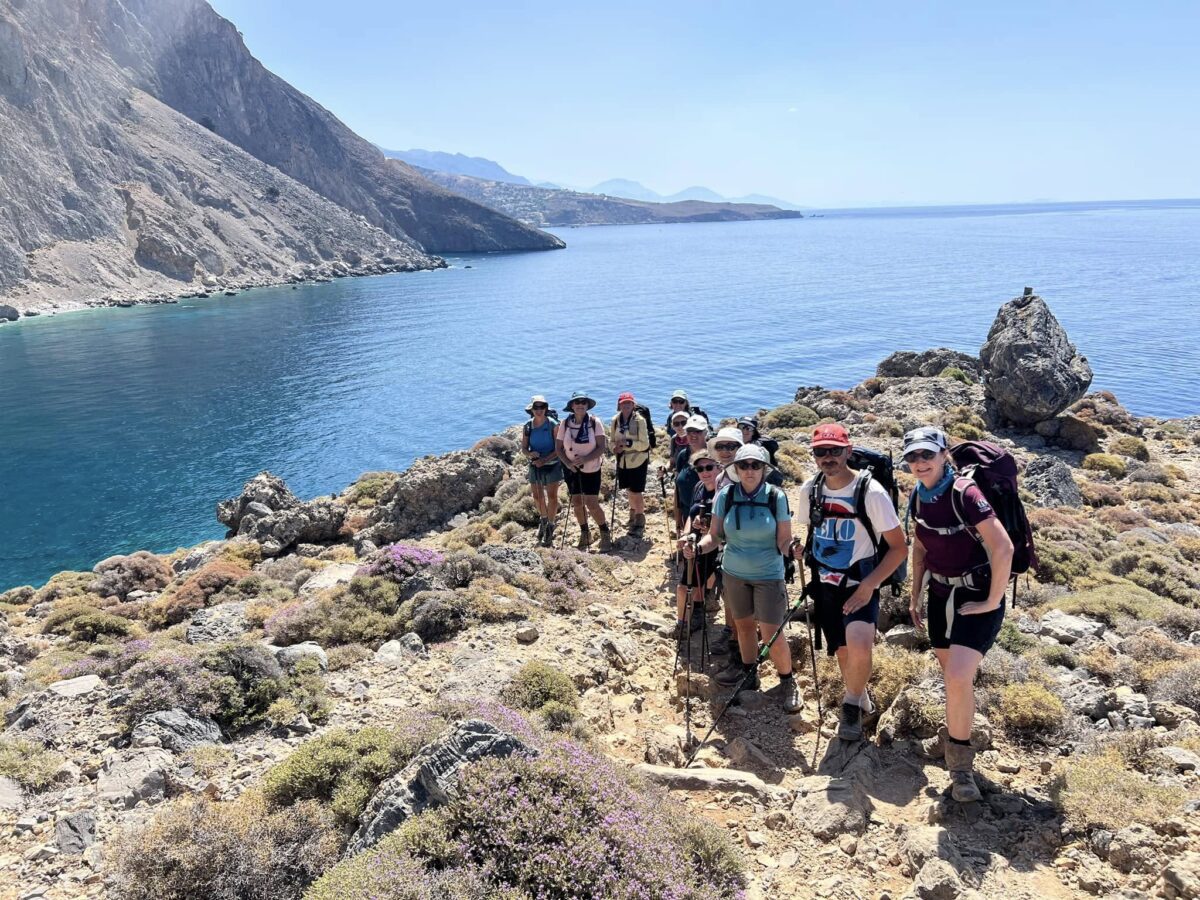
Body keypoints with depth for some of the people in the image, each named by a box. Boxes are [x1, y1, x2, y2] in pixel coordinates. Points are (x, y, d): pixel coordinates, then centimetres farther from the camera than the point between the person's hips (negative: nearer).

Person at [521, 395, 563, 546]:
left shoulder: (553, 425, -11)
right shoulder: (527, 427, 0)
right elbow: (524, 448, 4)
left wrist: (545, 460, -21)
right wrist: (531, 454, -19)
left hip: (552, 465, -4)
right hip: (535, 465, 4)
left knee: (552, 496, -2)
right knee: (537, 496, 12)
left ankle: (550, 526, 11)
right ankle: (544, 519, 38)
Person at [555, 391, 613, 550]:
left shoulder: (595, 422, -11)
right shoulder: (565, 423, -5)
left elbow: (601, 447, -13)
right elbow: (558, 447, -1)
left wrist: (586, 459, -26)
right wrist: (567, 462, -17)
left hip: (591, 469, -3)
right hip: (572, 469, 3)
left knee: (592, 504, -6)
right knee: (577, 503, 10)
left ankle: (605, 533, 13)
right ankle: (584, 534, 27)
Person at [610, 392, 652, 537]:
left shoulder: (639, 420, -15)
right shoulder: (615, 420, -2)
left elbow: (645, 444, -15)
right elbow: (611, 441, 7)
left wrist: (628, 443, -28)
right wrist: (615, 447, -15)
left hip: (638, 460, -5)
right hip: (623, 460, 5)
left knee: (636, 492, -3)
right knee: (629, 490, 19)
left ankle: (640, 522, 14)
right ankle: (633, 515, 41)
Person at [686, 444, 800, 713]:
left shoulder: (776, 497, -14)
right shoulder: (725, 496, -8)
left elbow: (783, 541, -11)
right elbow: (715, 535, -3)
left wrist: (792, 547, -33)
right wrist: (698, 547, -22)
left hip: (768, 575, -3)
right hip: (734, 573, 3)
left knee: (772, 636, -4)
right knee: (744, 626, 17)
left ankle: (788, 682, 20)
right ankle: (750, 674, 39)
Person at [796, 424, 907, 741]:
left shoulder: (870, 491, -17)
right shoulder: (809, 489, -3)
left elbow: (899, 548, -12)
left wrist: (868, 586, -19)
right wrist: (810, 580, 12)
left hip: (860, 585, -4)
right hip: (825, 585, 5)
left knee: (858, 646, -27)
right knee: (843, 652, 12)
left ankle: (852, 705, 1)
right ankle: (860, 702, 41)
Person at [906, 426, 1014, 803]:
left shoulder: (965, 493, -22)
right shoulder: (918, 496, -1)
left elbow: (1003, 548, -26)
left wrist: (993, 601, -20)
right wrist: (915, 595, 15)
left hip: (977, 597, -7)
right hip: (941, 594, 7)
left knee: (958, 677, -16)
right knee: (952, 676, 17)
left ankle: (960, 760, 4)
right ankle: (956, 741, 39)